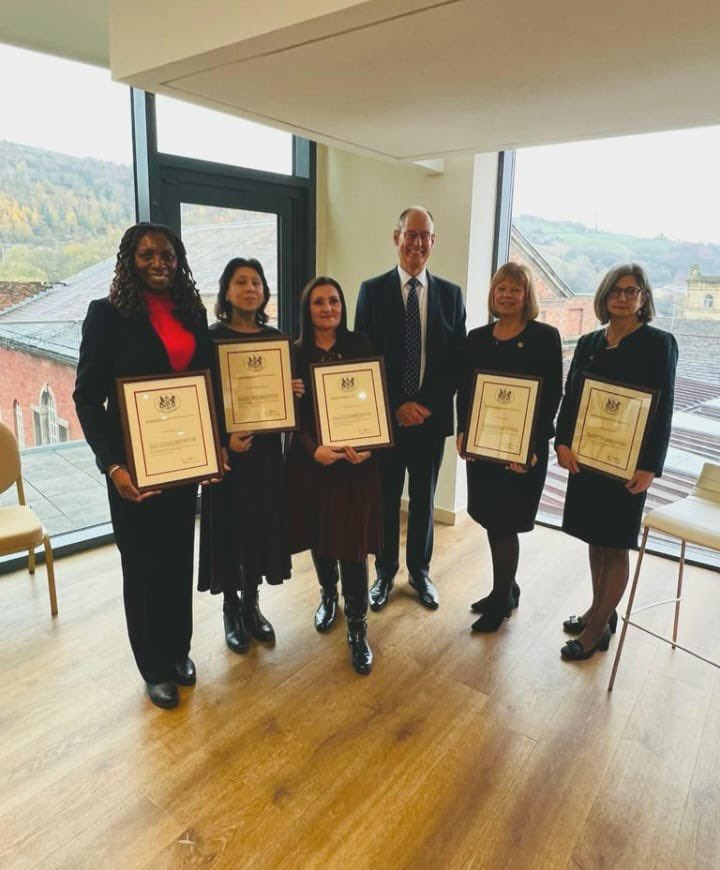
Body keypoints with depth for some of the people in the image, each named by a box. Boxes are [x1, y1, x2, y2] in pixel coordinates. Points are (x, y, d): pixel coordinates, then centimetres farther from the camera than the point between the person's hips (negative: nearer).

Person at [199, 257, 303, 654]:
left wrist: (295, 392, -8)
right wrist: (223, 439, -20)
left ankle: (252, 604, 28)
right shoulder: (211, 338, -5)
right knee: (229, 527, 4)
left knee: (262, 524, 11)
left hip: (267, 447, 4)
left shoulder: (276, 338, 7)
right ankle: (231, 609, 23)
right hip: (228, 449, -4)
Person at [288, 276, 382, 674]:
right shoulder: (295, 353, 1)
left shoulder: (360, 346, 1)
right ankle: (328, 597, 41)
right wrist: (314, 449, -20)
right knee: (319, 536, 14)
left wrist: (368, 446, -17)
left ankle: (357, 628, 13)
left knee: (352, 542, -1)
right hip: (311, 459, 1)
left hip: (356, 459, -1)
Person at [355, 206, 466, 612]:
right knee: (386, 499, 11)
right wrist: (396, 405, -12)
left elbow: (457, 360, 3)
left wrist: (429, 404, -10)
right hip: (385, 417, -1)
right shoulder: (373, 290, -1)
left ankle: (420, 571, 32)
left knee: (424, 499, 14)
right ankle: (385, 572, 30)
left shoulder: (451, 293, 4)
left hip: (432, 415, 2)